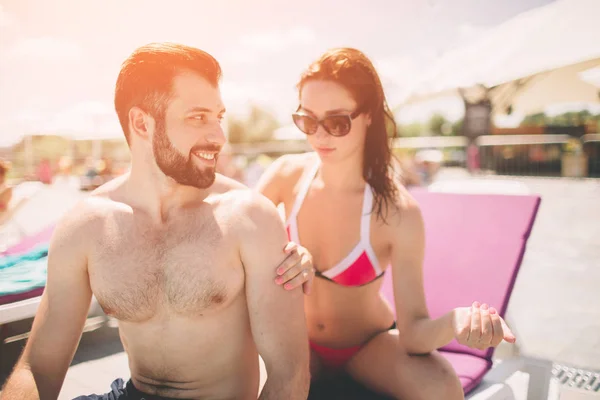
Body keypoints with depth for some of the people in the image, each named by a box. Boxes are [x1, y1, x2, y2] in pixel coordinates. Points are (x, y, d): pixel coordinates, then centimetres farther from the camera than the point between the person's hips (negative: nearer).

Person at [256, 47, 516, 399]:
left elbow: (412, 331, -22)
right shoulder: (287, 175, -15)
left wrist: (455, 322, -45)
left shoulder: (398, 211, -23)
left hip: (370, 344, -1)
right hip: (299, 341, 2)